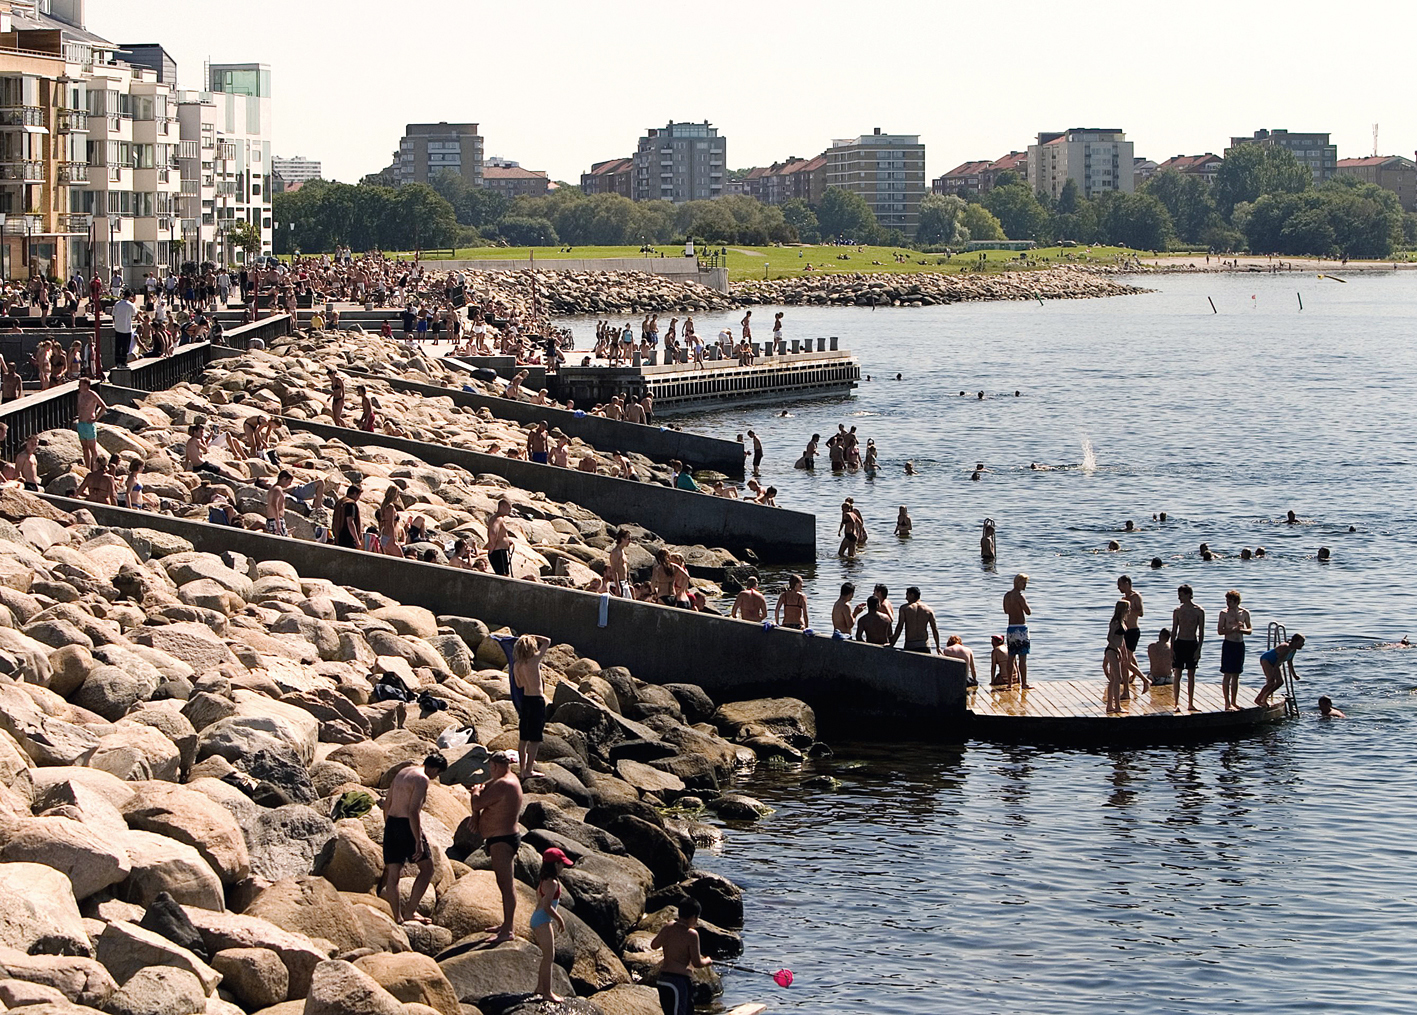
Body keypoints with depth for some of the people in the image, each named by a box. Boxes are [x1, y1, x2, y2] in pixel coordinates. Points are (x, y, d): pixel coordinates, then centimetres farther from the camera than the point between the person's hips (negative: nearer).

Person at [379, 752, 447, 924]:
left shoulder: (402, 773, 15)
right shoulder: (422, 779, -13)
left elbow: (386, 804, 20)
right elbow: (413, 811, -22)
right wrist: (418, 841, -22)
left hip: (391, 825, 8)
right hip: (408, 826, -8)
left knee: (393, 873, 8)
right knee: (427, 869, 5)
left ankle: (398, 917, 10)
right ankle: (410, 910, -1)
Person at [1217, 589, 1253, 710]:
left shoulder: (1244, 613, 5)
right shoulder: (1224, 613, -6)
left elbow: (1250, 630, 10)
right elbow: (1220, 631, -10)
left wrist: (1241, 630, -11)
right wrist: (1234, 629, -19)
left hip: (1240, 645, 4)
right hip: (1228, 645, -4)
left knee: (1236, 675, 11)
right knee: (1227, 675, -5)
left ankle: (1234, 702, 18)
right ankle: (1227, 703, -3)